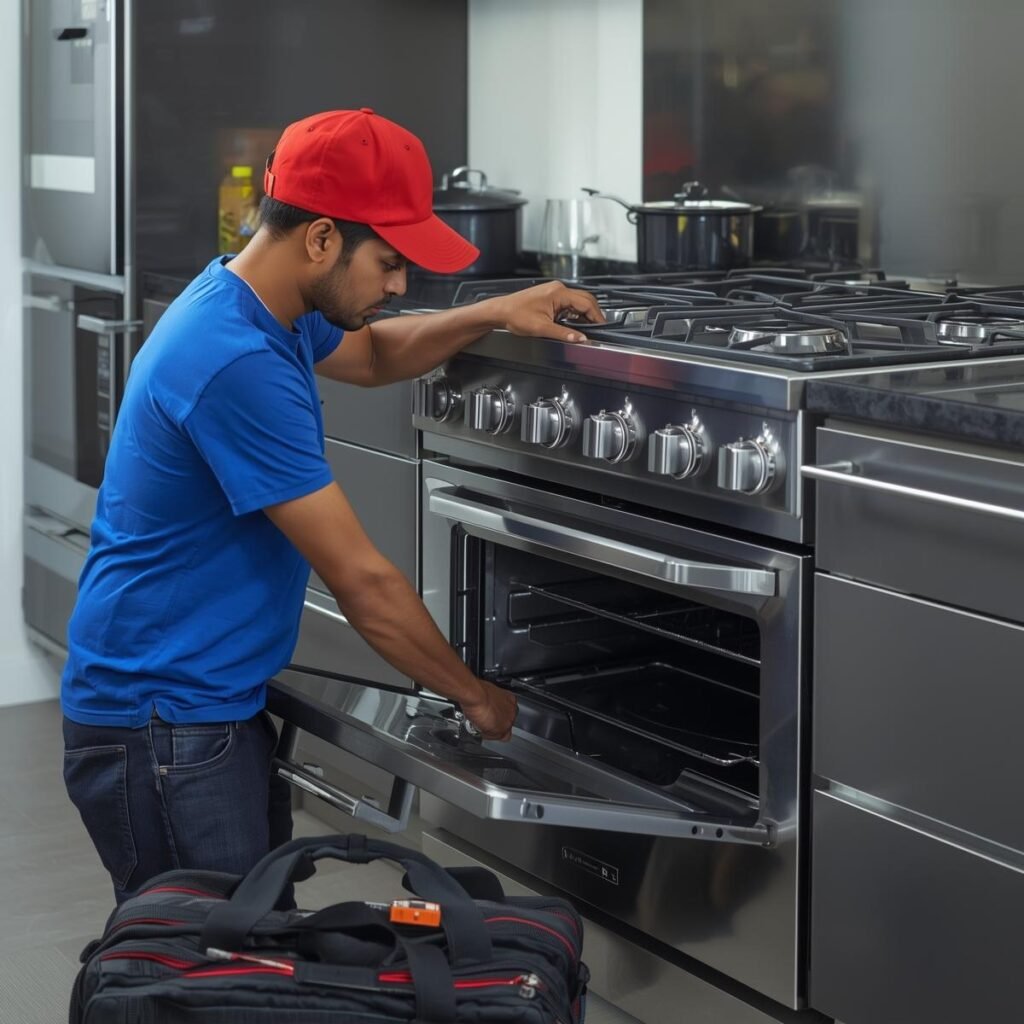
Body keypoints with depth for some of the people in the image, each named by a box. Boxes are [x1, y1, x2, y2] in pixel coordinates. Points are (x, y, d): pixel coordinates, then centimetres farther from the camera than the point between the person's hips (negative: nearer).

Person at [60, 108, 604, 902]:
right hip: (161, 725, -10)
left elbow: (370, 356, 29)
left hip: (216, 703, 10)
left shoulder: (258, 304, 5)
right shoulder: (239, 367, -25)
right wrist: (478, 699, -7)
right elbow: (362, 581, -20)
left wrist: (493, 317, 12)